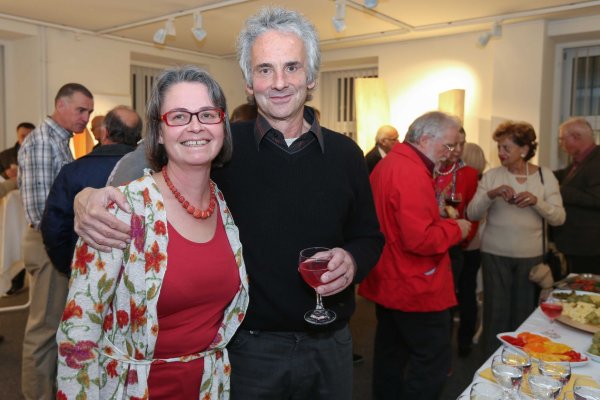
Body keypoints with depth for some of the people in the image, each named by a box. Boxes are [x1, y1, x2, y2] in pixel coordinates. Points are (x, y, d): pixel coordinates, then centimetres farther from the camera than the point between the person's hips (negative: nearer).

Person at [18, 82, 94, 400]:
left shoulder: (60, 141, 14)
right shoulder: (40, 140, -16)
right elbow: (40, 203, -23)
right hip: (49, 242, -10)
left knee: (54, 320, 19)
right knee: (44, 324, 1)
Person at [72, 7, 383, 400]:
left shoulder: (345, 153, -2)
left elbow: (369, 236, 6)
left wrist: (353, 261, -15)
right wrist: (90, 195, -24)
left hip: (330, 344, 3)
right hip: (249, 347, -2)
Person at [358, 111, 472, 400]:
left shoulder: (387, 163, 9)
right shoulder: (412, 173, -23)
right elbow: (420, 240, -28)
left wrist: (439, 218, 12)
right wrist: (456, 229, -12)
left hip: (388, 281, 10)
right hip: (415, 287, -10)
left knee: (391, 353, 19)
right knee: (434, 360, 2)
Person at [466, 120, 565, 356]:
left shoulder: (545, 176, 0)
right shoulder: (492, 175, -2)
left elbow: (558, 218, -4)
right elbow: (472, 214, -6)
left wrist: (536, 201, -22)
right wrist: (490, 194, -24)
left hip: (530, 255, 1)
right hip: (495, 254, -1)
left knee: (524, 311, 13)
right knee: (496, 311, 6)